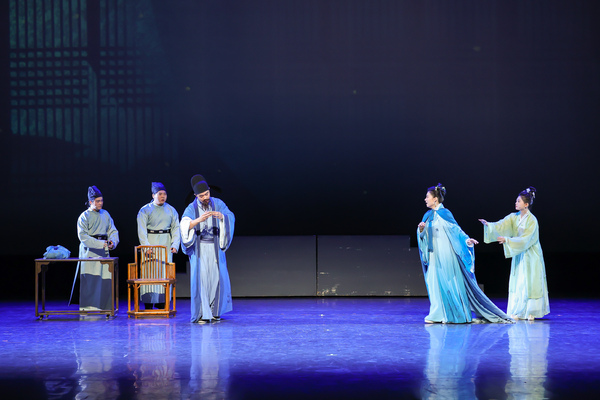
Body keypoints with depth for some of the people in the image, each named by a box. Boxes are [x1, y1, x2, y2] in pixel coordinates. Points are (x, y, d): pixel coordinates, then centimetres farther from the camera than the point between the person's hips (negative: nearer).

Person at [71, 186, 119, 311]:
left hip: (104, 251, 5)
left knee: (106, 278, 3)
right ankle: (88, 306, -11)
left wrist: (113, 241, -7)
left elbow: (113, 231, 15)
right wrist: (99, 244, -20)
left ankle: (104, 306, 10)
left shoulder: (105, 214, 13)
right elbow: (83, 236, -12)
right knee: (90, 278, -12)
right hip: (90, 251, -5)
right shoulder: (84, 216, -3)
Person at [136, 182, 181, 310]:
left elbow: (176, 228, 8)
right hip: (151, 244, -3)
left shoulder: (171, 210, 10)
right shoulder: (145, 210, 1)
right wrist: (146, 246, -18)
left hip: (166, 244, 3)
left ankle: (162, 302, 5)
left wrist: (175, 245, -6)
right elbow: (141, 231, -6)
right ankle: (148, 304, -4)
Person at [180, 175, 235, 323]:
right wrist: (199, 219, -36)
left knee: (216, 277, 0)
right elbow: (184, 225, -19)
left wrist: (221, 215, -33)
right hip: (199, 248, -2)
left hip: (215, 247, 2)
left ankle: (213, 311, 13)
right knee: (200, 277, -9)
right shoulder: (191, 208, -4)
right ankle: (201, 314, -9)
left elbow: (231, 217, -11)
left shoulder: (218, 204, 1)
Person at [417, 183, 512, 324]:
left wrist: (466, 240, -26)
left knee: (450, 282, -2)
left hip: (446, 255, -7)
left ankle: (452, 315, 4)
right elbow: (423, 236, 14)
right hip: (434, 256, 7)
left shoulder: (444, 213, -9)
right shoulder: (428, 215, 11)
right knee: (435, 282, 4)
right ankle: (438, 315, 8)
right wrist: (421, 229, -7)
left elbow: (456, 229, -12)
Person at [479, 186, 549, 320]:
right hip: (518, 255, 6)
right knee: (517, 283, 4)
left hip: (530, 256, -6)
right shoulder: (514, 217, 2)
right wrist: (488, 225, -26)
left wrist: (507, 240, -30)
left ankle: (531, 312, 8)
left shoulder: (532, 220, -16)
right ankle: (519, 312, 8)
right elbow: (500, 225, -9)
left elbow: (524, 239, -22)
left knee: (530, 283, -1)